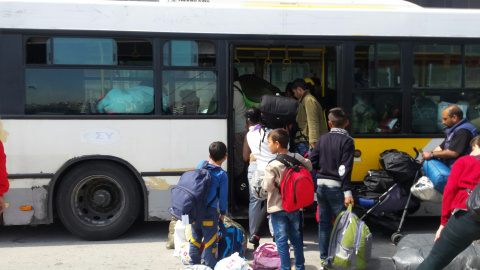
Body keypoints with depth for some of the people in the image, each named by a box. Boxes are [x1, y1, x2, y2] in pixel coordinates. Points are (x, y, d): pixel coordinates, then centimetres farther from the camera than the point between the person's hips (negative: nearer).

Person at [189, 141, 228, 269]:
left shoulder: (201, 165, 6)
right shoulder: (222, 175, -5)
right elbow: (223, 196, -1)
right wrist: (223, 213, 9)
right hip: (210, 211, -5)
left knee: (195, 238, 16)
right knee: (210, 241, 5)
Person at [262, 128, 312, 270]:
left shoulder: (273, 165, -21)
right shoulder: (298, 158, -5)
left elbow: (268, 186, -22)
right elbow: (309, 167, 11)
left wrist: (263, 180, -2)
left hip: (278, 207, -5)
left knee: (281, 240, 5)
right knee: (296, 238, 19)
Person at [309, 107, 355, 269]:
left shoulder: (322, 139, 7)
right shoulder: (347, 141, -9)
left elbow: (312, 162, 6)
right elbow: (345, 168, -16)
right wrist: (347, 192, -18)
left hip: (320, 184, 5)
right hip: (336, 187, -5)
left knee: (324, 222, 12)